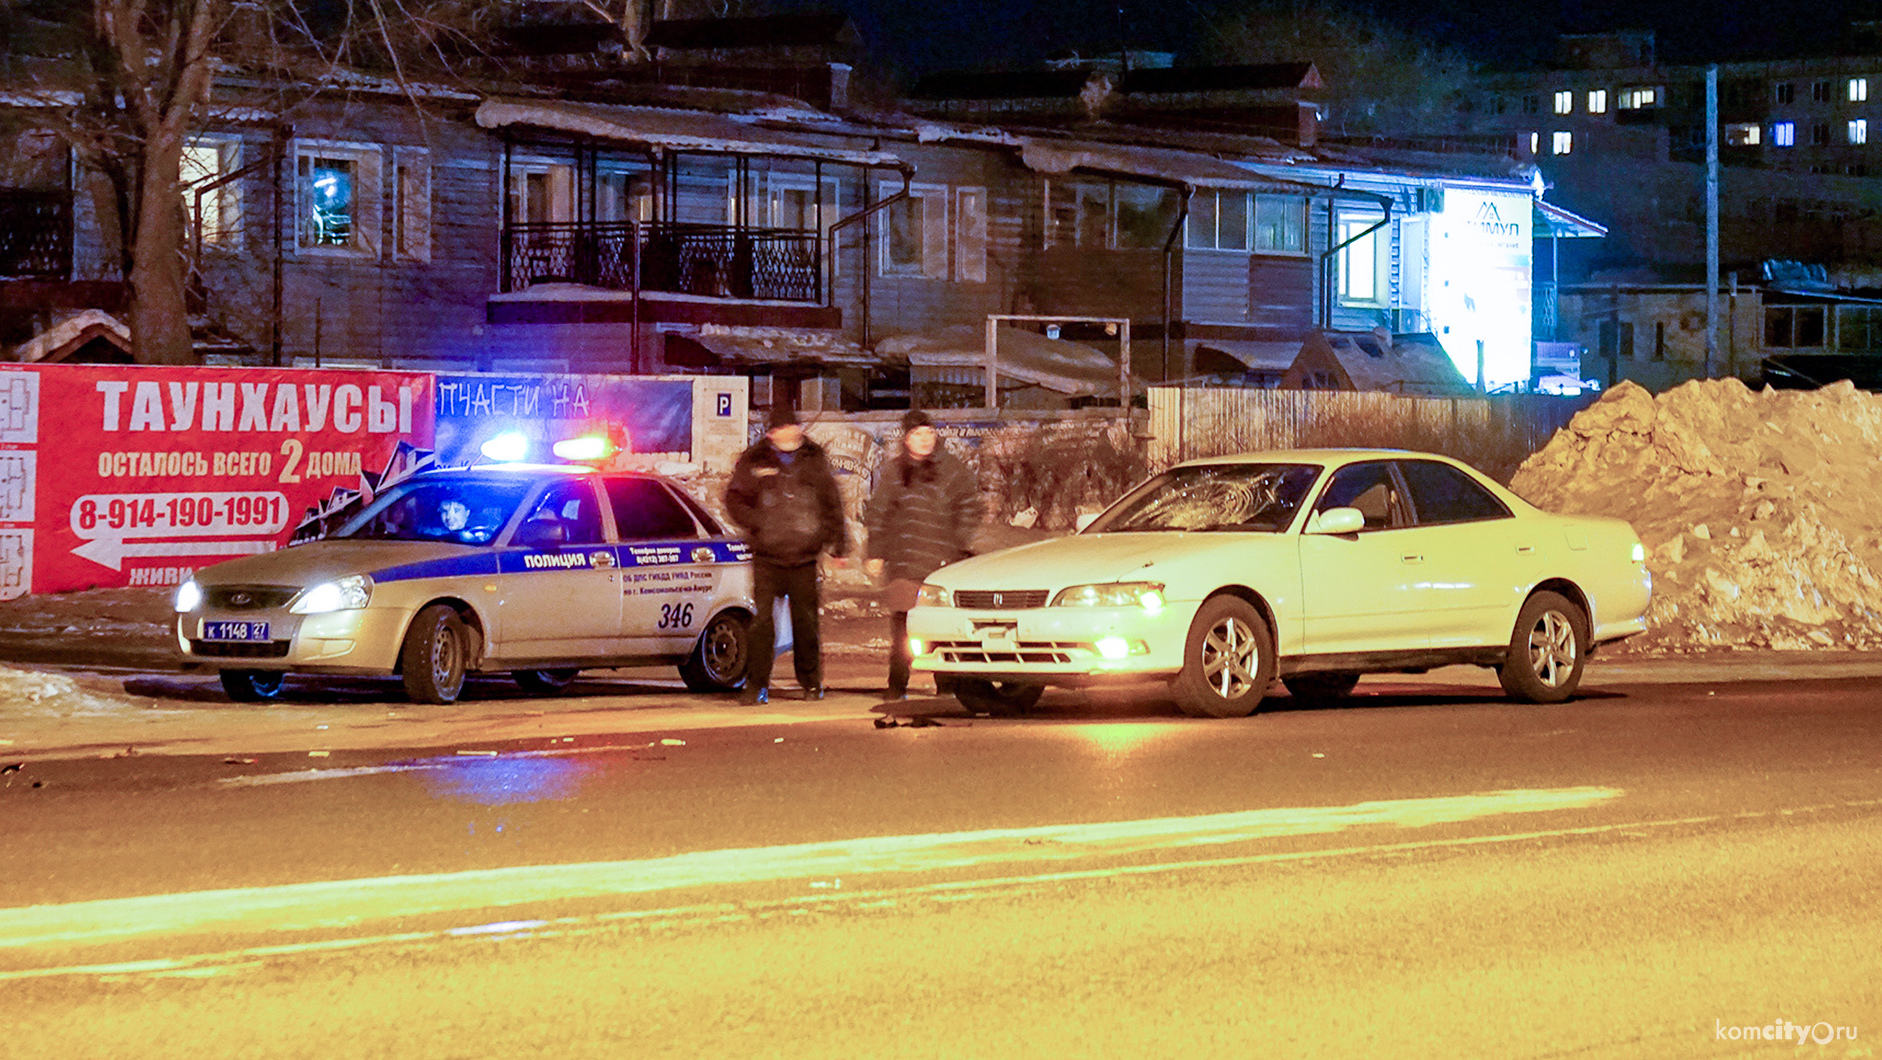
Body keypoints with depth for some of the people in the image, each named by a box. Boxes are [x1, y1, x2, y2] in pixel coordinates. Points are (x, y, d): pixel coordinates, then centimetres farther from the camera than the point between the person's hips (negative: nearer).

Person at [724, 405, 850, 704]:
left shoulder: (814, 460, 9)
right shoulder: (753, 462, 3)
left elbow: (832, 504, 15)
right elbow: (735, 500, 4)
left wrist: (839, 545, 15)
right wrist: (759, 523, -11)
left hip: (804, 556, 2)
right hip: (766, 558, -2)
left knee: (806, 620, 5)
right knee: (762, 620, -7)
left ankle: (811, 682, 19)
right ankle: (757, 685, -1)